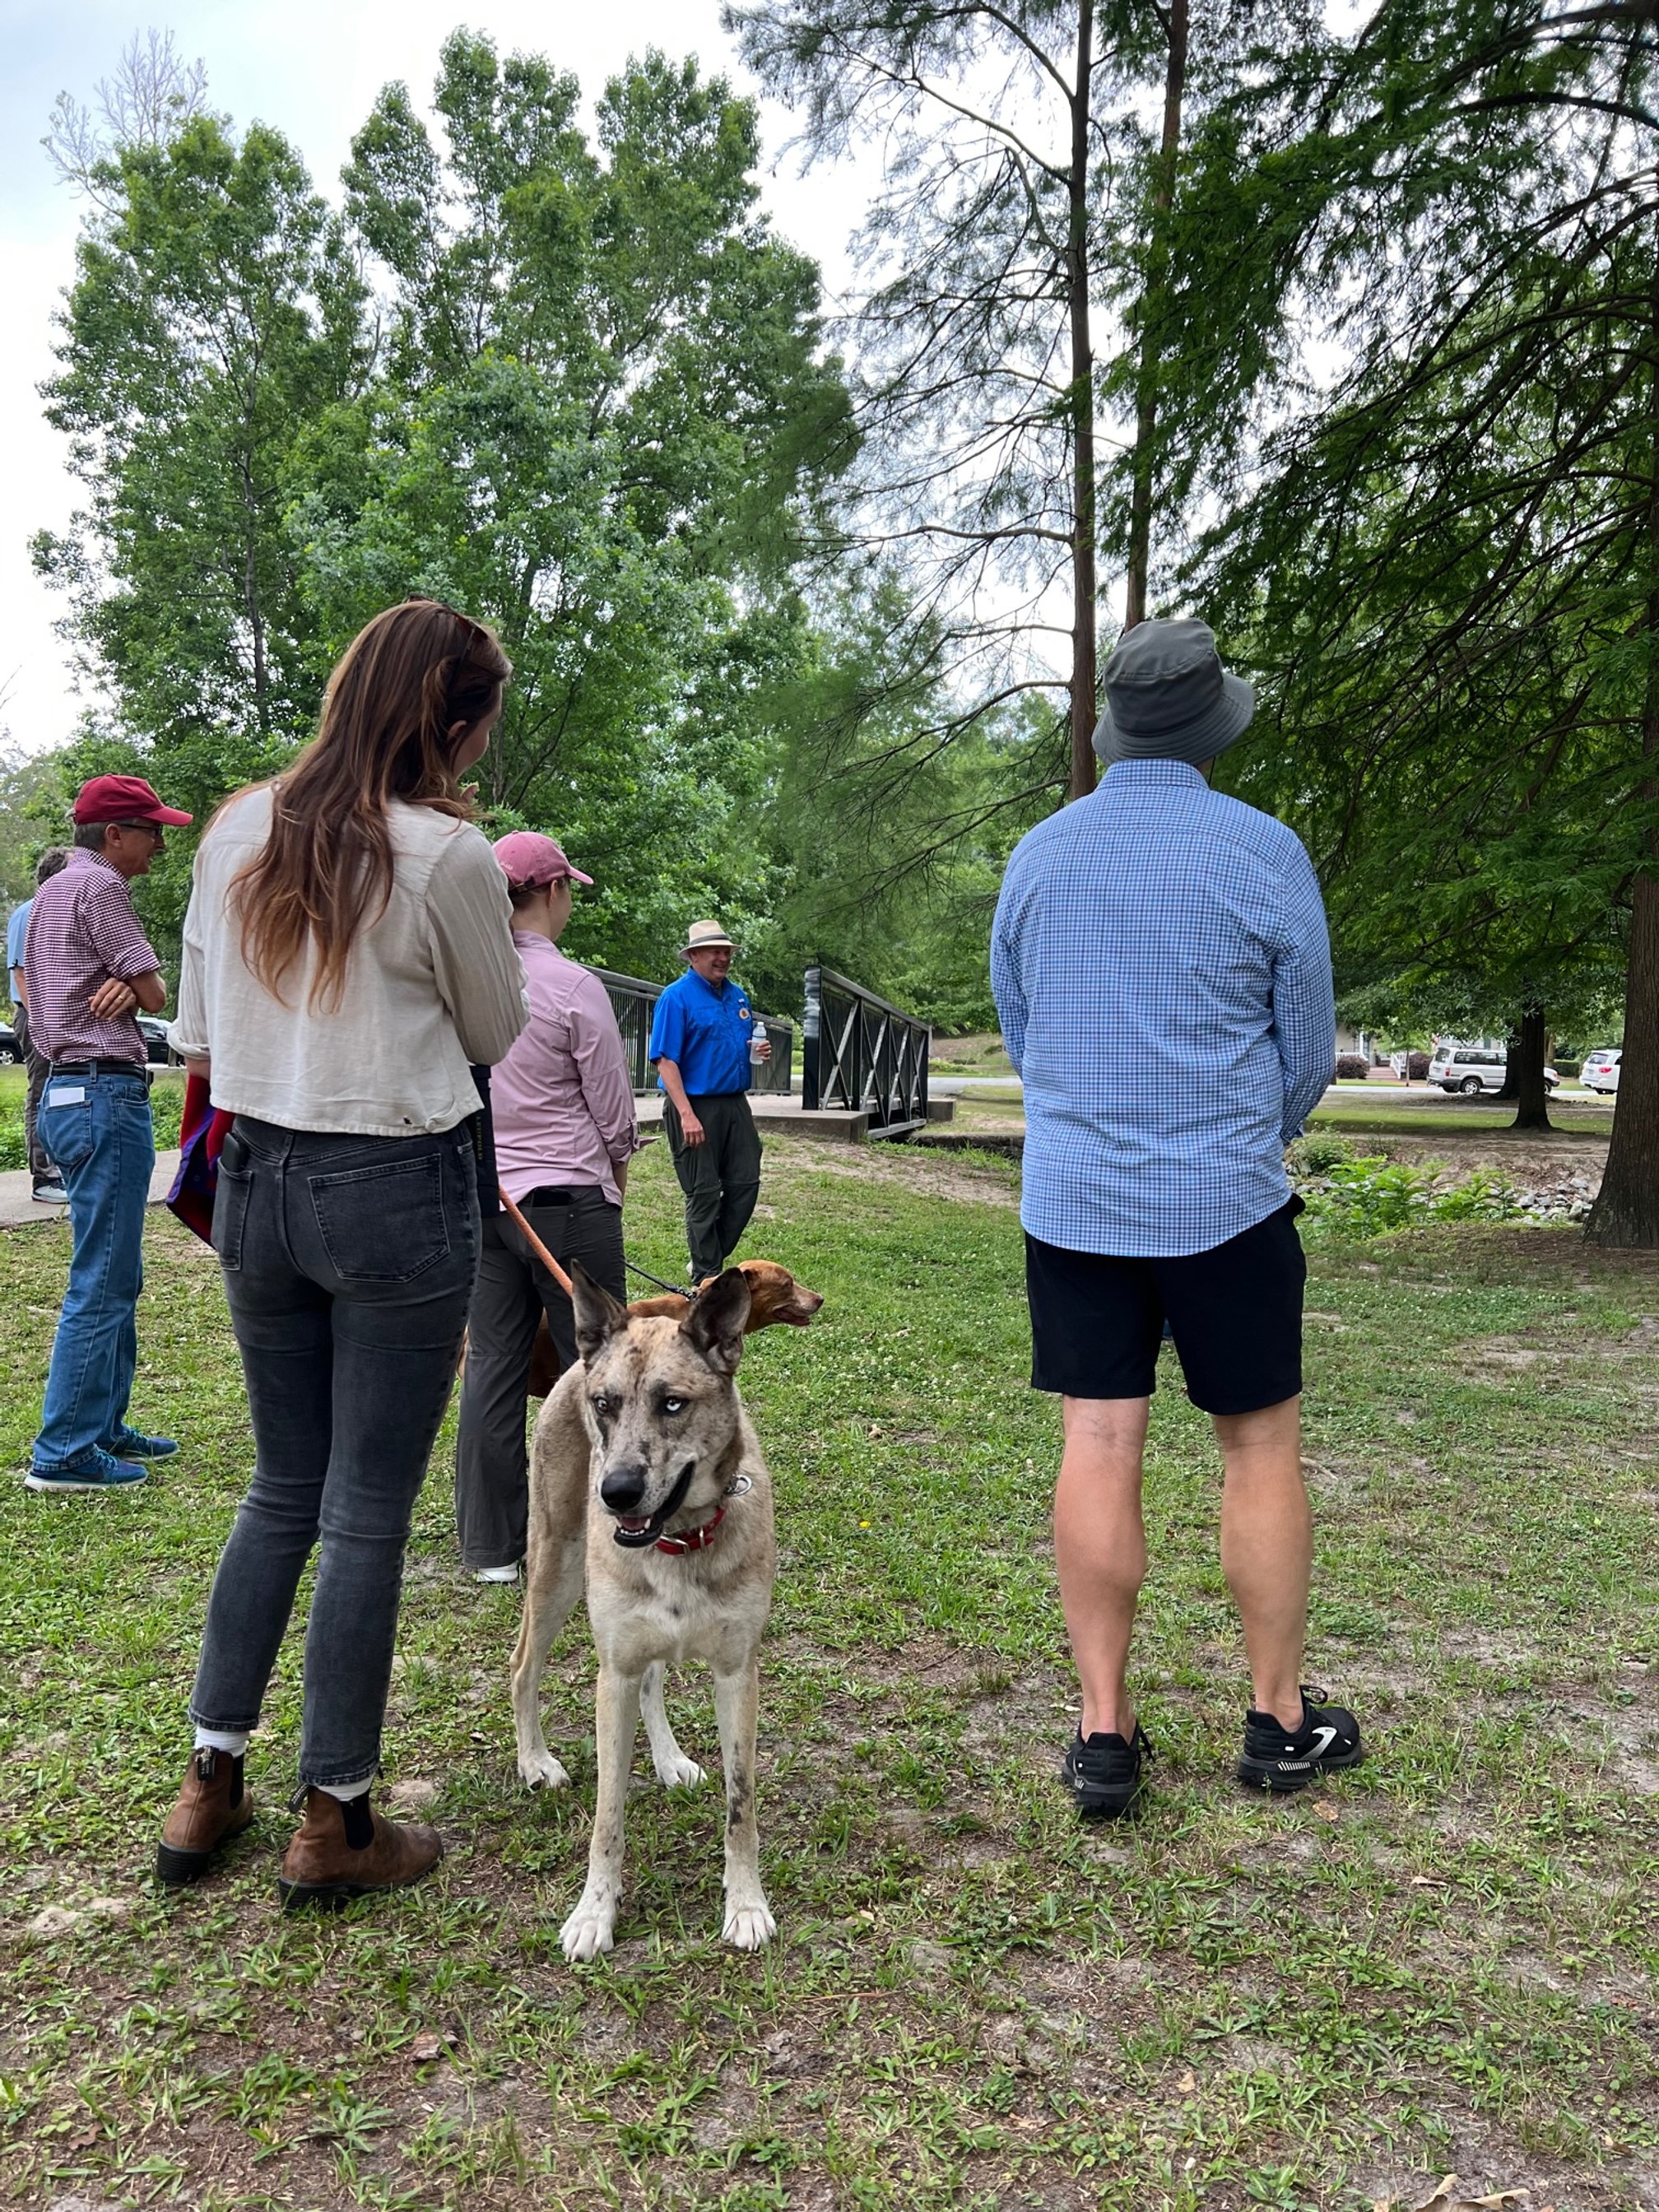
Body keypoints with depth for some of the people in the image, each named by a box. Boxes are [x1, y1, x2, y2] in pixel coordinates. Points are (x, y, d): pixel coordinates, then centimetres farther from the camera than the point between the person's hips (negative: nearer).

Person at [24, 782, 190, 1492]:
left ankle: (102, 1426, 23)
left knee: (115, 1276, 16)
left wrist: (120, 984, -8)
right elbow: (156, 994, -10)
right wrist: (133, 984, 10)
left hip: (67, 1091, 10)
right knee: (102, 1281, -7)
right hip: (105, 1094, -10)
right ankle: (64, 1452, -3)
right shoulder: (98, 886, -10)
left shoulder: (52, 891, 21)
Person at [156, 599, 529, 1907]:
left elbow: (201, 1031, 10)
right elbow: (496, 1036, 1)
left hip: (256, 1183, 6)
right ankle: (335, 1824, 19)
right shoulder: (447, 856, -13)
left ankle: (210, 1786, 27)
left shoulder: (238, 831, 4)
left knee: (282, 1487, 20)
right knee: (368, 1512, 5)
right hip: (398, 1194, -6)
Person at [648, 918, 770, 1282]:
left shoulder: (737, 995, 13)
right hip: (696, 1105, -7)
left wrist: (761, 1051, 0)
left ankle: (713, 1258, 25)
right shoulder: (677, 996, -10)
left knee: (745, 1184, 8)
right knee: (704, 1194, 1)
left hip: (735, 1103, 7)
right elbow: (666, 1060, -17)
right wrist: (687, 1115, -24)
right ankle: (706, 1276, 12)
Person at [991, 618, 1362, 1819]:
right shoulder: (1263, 851, -8)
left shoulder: (1038, 854, 3)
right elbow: (1307, 1050, 1)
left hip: (1070, 1200, 3)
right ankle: (1281, 1720, 22)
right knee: (1263, 1447, 10)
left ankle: (1104, 1734, 11)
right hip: (1225, 1200, -3)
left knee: (1099, 1451, 5)